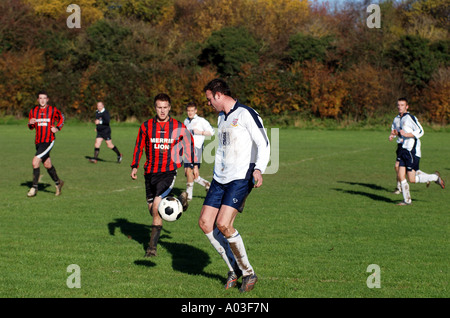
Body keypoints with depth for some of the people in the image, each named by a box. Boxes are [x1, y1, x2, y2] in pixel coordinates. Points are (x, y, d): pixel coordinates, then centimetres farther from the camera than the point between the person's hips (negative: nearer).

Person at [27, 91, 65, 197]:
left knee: (35, 162, -17)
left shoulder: (53, 110, -3)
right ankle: (58, 182, 36)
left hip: (48, 141, -5)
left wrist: (57, 128, -2)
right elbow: (30, 127, 16)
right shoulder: (33, 111, 8)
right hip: (38, 142, 5)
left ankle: (34, 187, -9)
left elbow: (61, 118, 14)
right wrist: (30, 123, -7)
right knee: (48, 165, 14)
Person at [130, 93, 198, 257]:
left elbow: (189, 144, 13)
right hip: (150, 172, 4)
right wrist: (134, 166, 5)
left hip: (169, 171, -4)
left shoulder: (178, 127, -1)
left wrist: (194, 165, 14)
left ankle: (152, 246, -7)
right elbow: (139, 146, 13)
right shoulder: (146, 126, 4)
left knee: (156, 207, -20)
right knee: (153, 210, 8)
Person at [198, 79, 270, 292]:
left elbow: (263, 144, -15)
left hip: (241, 179, -9)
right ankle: (234, 269, 11)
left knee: (223, 225, -19)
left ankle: (248, 273, -3)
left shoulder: (246, 114, -10)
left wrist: (259, 169, -29)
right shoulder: (222, 118, 17)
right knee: (205, 222, -1)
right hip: (220, 179, 9)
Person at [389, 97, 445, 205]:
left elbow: (420, 131, -17)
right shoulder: (401, 118, 15)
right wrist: (395, 133, 9)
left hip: (412, 152, -8)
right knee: (400, 176, -1)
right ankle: (407, 200, 10)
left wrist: (406, 134, -24)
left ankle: (435, 177, 15)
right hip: (403, 151, 8)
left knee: (412, 179, -6)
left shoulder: (409, 117, -12)